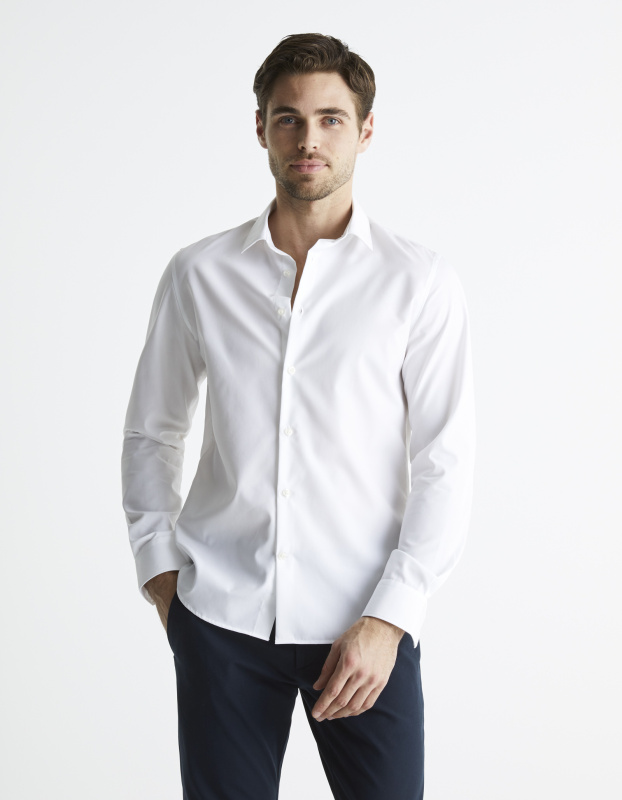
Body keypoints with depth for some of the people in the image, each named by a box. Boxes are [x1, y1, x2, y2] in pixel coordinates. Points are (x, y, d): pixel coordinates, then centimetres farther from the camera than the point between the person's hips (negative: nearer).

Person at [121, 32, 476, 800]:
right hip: (220, 615, 2)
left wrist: (387, 618, -10)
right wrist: (158, 564, 5)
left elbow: (446, 464, -5)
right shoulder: (199, 274, 4)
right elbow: (151, 432, 14)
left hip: (366, 622, -1)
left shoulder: (419, 281, -3)